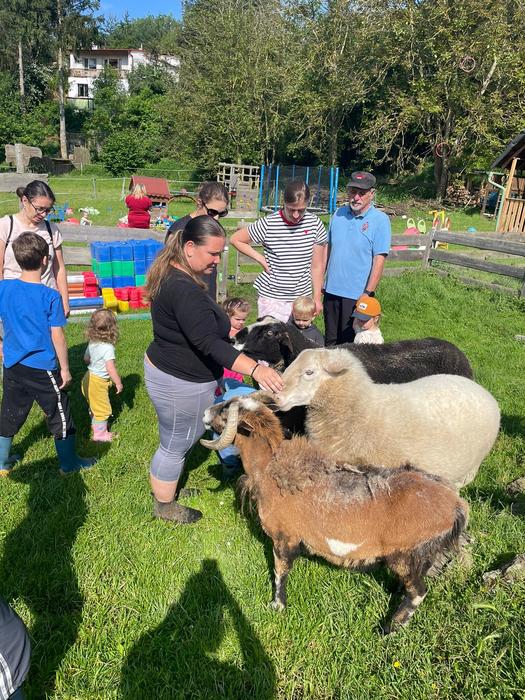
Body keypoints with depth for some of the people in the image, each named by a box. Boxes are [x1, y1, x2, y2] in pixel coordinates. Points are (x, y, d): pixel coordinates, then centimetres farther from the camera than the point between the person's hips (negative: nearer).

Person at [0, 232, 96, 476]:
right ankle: (68, 463, 25)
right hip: (43, 369, -5)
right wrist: (65, 368, -4)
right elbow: (57, 336, -14)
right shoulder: (51, 296, -17)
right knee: (60, 415, 12)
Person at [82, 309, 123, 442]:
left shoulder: (92, 343, -3)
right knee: (103, 409, 8)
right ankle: (100, 433, 20)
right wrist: (118, 383, -16)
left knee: (94, 406, 27)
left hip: (89, 378, 8)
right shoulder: (108, 348, -27)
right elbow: (111, 369, -28)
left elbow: (86, 359, 11)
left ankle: (95, 425, 47)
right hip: (98, 382, -8)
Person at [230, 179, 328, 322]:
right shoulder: (268, 224, -11)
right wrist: (261, 259, -6)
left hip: (303, 297, 3)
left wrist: (317, 297, 7)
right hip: (272, 298, -2)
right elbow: (236, 239, 2)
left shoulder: (315, 224, -3)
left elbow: (317, 266, 4)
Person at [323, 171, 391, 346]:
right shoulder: (339, 214, 6)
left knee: (349, 343, 8)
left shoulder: (380, 220, -9)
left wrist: (368, 293, -17)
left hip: (357, 294, -5)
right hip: (331, 290, 5)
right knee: (330, 341, 17)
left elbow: (379, 259, -13)